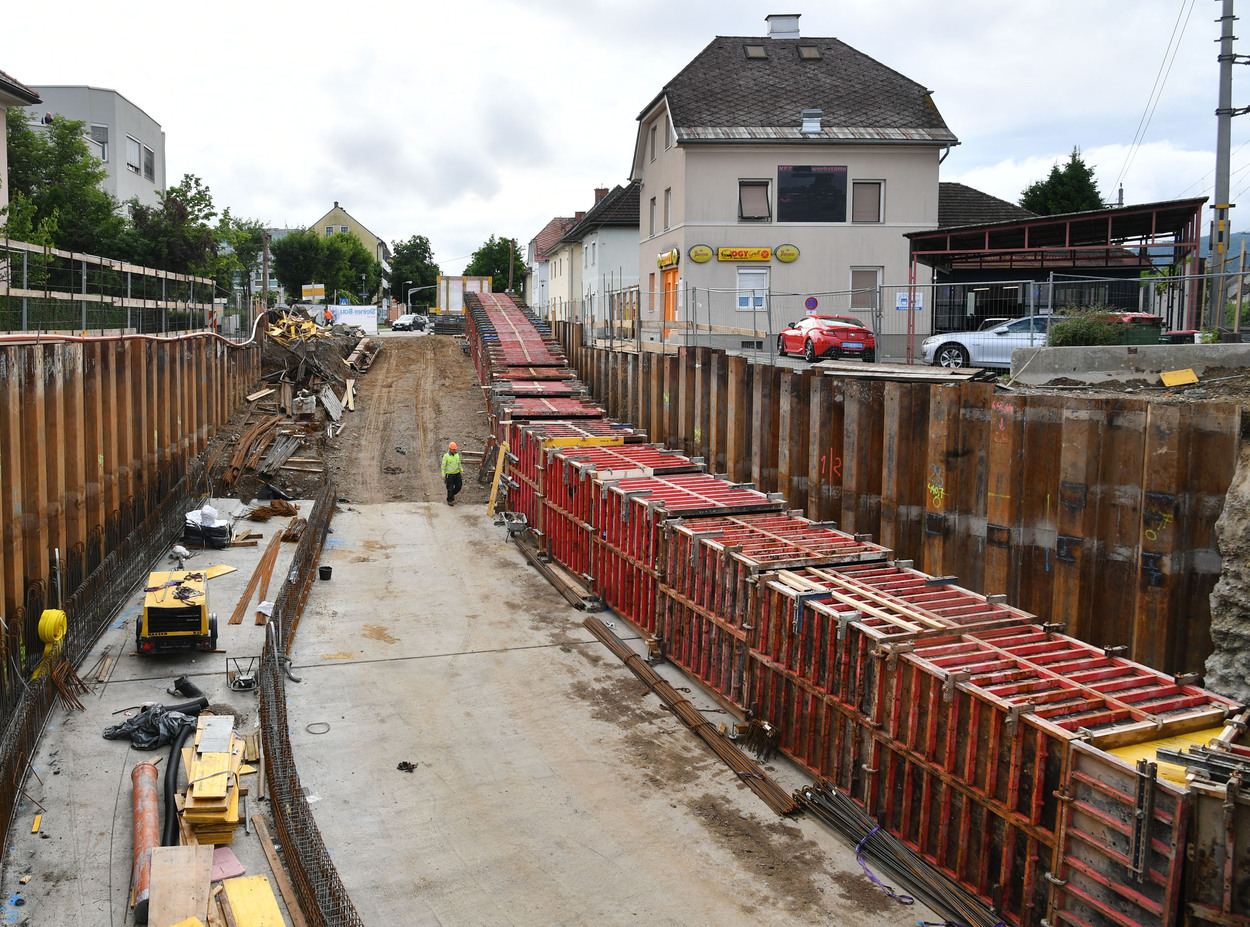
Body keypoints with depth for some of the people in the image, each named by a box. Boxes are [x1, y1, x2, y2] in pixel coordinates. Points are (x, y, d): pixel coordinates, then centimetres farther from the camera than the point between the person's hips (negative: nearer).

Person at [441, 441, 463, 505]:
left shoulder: (457, 455, 2)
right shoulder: (446, 456, -13)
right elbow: (443, 466, -10)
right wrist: (443, 475, -13)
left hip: (457, 473, 5)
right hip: (449, 474, -5)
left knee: (458, 487, 7)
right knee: (450, 488, 2)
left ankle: (452, 494, 35)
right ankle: (449, 500, 21)